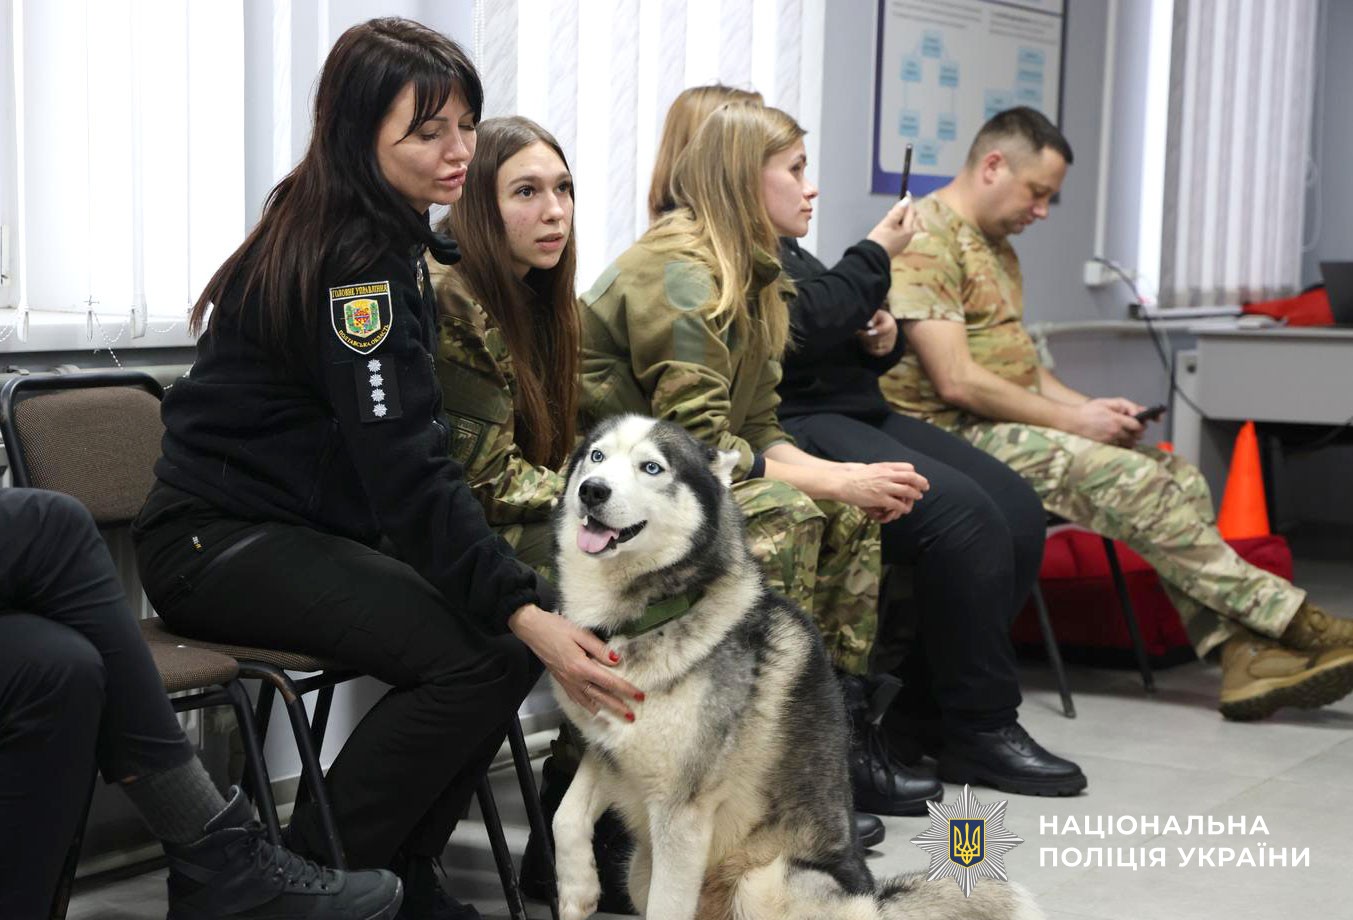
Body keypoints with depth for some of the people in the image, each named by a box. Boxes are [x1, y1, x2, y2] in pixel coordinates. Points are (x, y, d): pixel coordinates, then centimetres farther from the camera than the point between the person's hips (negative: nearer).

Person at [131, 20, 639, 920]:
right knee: (481, 655, -24)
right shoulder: (348, 263, -20)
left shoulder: (390, 238, 10)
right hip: (216, 541, -9)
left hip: (314, 524, 9)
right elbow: (408, 466, -29)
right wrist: (525, 610, -36)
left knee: (516, 628, -9)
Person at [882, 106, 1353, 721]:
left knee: (1180, 479, -9)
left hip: (1005, 427, 10)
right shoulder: (924, 241, -11)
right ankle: (1289, 622, -14)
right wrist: (1073, 421, -14)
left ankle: (1242, 653, -20)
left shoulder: (997, 247, 22)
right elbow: (957, 381, -19)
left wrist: (1090, 408, 4)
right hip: (956, 438, -10)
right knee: (1134, 481, -23)